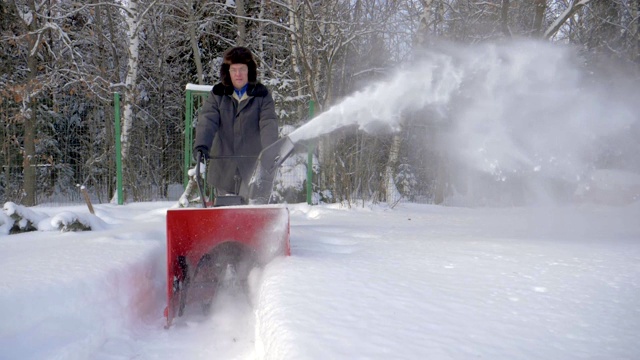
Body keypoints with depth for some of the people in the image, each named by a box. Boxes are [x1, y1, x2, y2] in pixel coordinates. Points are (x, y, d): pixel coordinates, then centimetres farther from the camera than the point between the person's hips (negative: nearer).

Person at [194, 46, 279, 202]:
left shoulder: (262, 95, 2)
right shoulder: (218, 94, 6)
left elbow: (268, 124, -11)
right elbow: (207, 121, -6)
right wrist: (201, 145, -25)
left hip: (252, 165, -2)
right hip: (223, 166, 2)